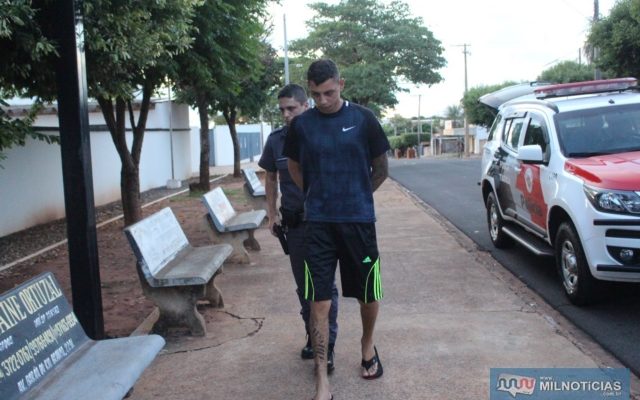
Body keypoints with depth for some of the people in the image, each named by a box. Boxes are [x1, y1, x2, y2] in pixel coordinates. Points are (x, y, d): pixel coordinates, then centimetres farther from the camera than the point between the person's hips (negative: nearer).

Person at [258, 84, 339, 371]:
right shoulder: (276, 140, 1)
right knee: (303, 285, 13)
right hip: (294, 223, 4)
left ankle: (327, 346, 7)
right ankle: (312, 336, 30)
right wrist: (272, 214, 8)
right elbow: (271, 178, 13)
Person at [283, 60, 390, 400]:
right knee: (319, 303, -1)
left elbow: (381, 170, 8)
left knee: (369, 295, 11)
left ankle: (367, 344, 41)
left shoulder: (362, 119, -2)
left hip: (359, 220, 0)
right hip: (318, 223, 0)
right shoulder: (301, 124, 1)